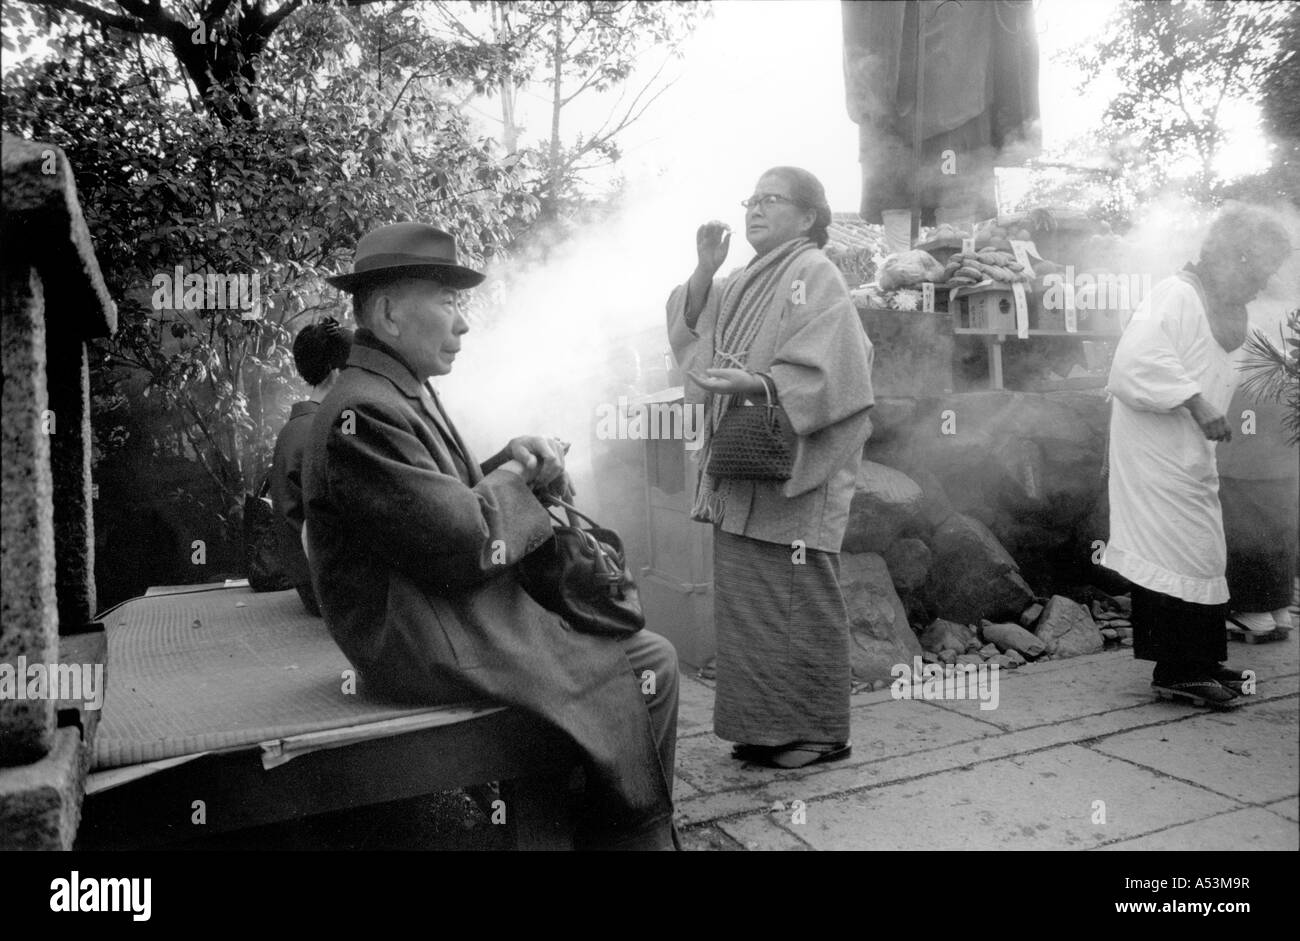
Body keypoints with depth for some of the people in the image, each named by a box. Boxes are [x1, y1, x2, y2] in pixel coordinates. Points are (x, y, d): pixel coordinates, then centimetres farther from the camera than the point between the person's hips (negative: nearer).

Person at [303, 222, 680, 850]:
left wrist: (511, 464, -2)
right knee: (647, 666, -8)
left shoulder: (407, 395, 14)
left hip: (456, 614, 10)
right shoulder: (363, 413, -20)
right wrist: (512, 477, -6)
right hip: (431, 649, -10)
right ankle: (634, 834, 12)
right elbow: (468, 547, -25)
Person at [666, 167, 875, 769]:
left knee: (801, 603, -1)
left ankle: (819, 732, 12)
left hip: (794, 471, -8)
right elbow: (690, 332, 17)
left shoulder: (813, 275, -6)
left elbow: (826, 371, -16)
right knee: (744, 600, 10)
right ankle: (763, 725, 22)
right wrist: (705, 270, 5)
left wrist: (753, 385, -30)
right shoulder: (742, 283, 19)